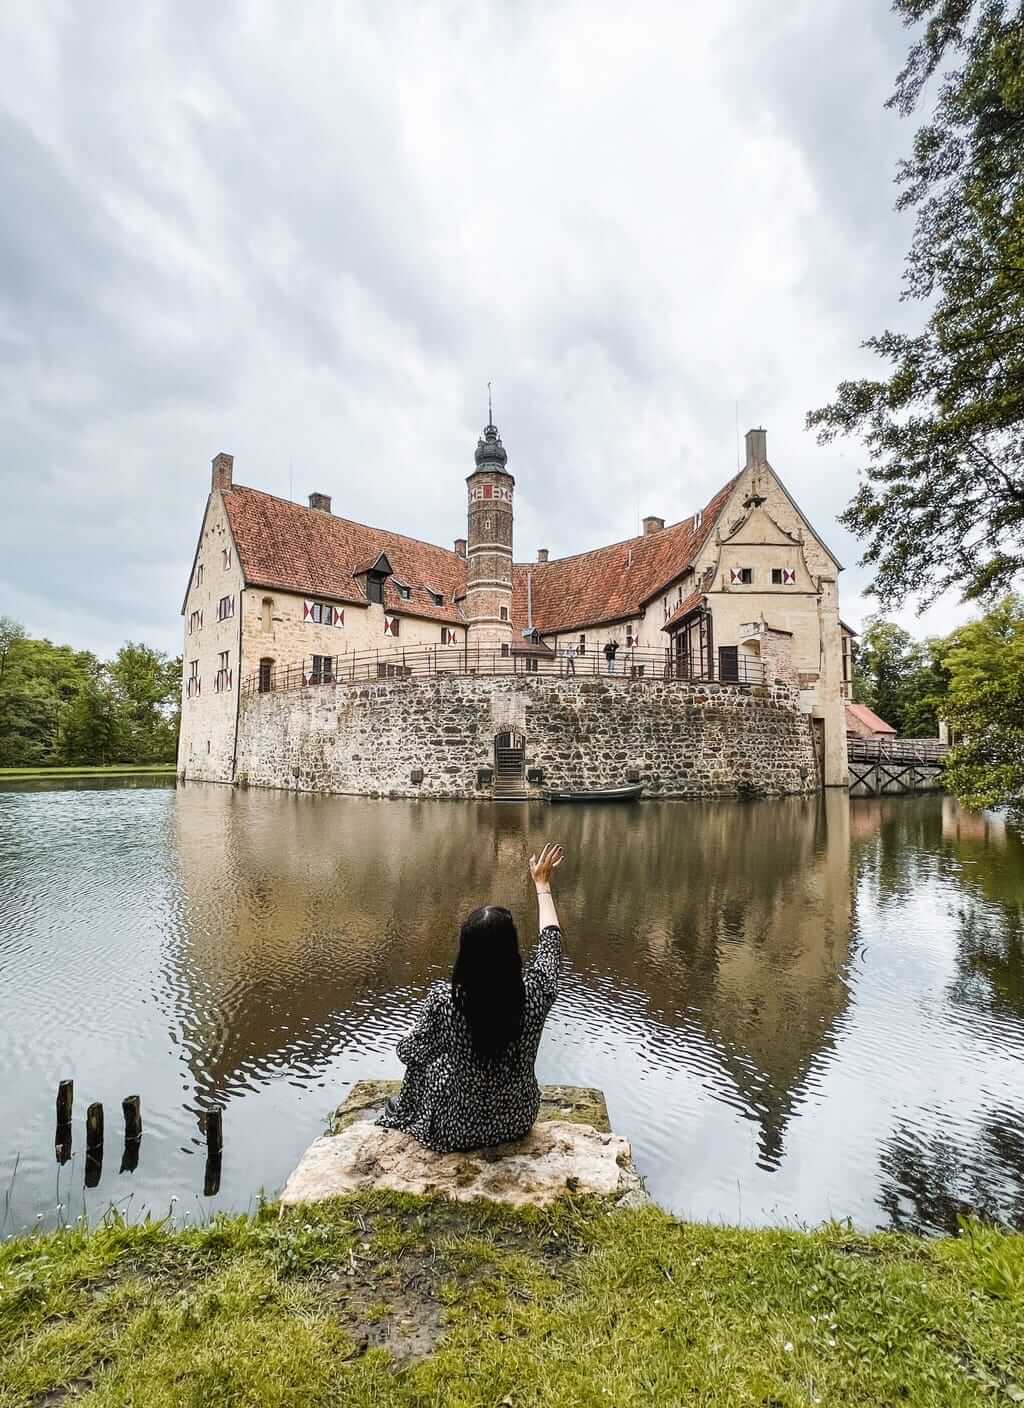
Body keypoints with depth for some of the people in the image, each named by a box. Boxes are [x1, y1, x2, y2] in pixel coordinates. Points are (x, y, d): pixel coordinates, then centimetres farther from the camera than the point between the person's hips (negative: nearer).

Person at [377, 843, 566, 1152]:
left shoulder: (445, 1000, -31)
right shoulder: (534, 991, -25)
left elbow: (408, 1053, -11)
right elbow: (551, 940, -3)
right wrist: (542, 884, 10)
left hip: (458, 1130, -2)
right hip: (518, 1121, 3)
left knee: (425, 1066, 26)